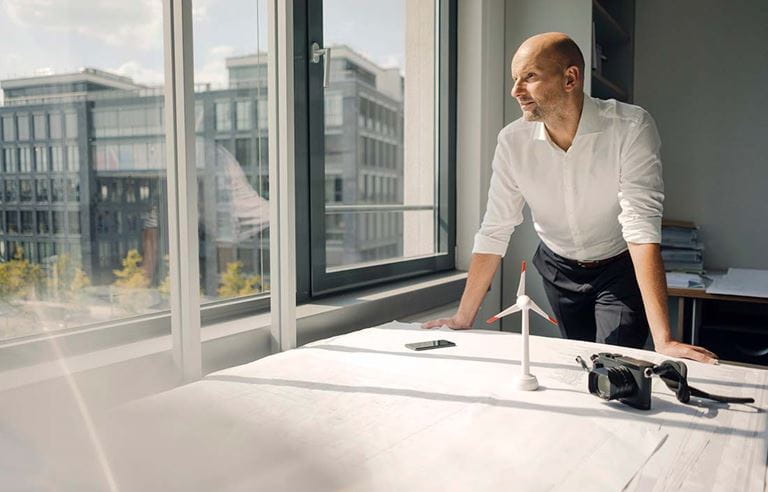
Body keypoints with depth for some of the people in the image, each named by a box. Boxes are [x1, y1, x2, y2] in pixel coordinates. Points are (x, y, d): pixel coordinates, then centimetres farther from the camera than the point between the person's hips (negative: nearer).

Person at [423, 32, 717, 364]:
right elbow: (494, 233, -14)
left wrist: (663, 340, -37)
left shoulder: (631, 128, -25)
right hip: (558, 271, 3)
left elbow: (641, 228, -32)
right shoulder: (512, 141, -16)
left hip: (620, 270, -3)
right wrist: (463, 319, -15)